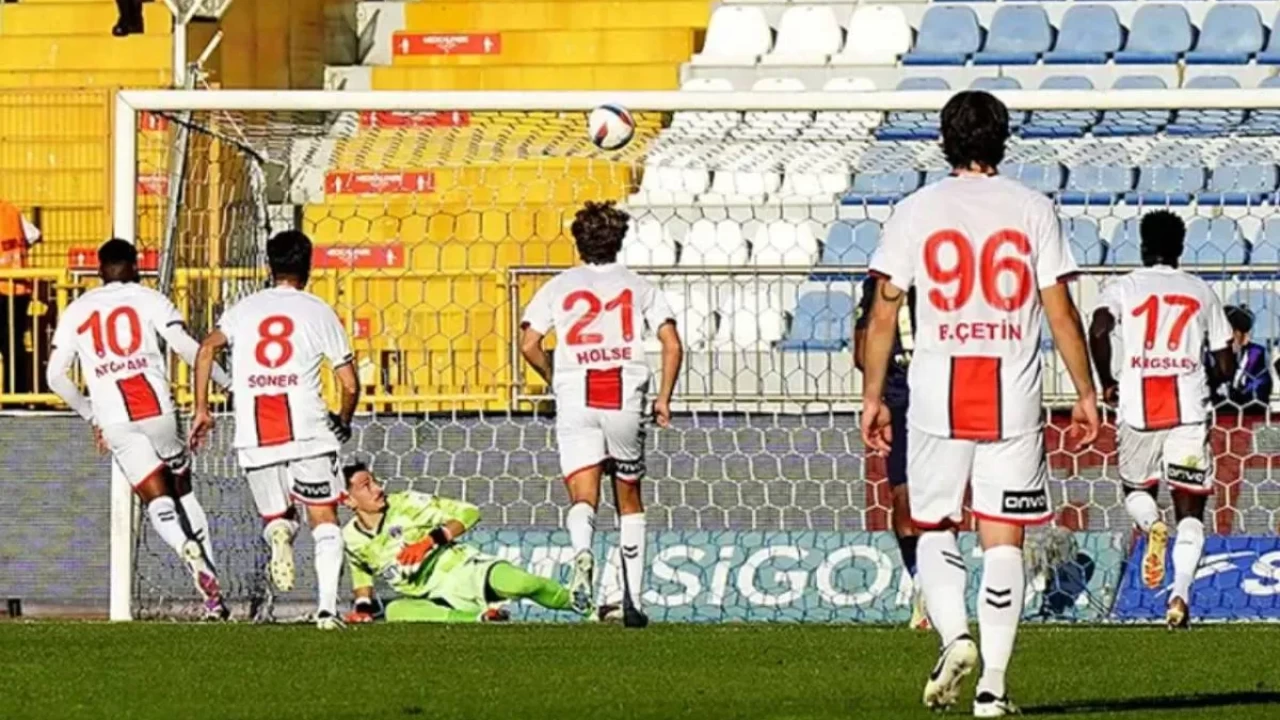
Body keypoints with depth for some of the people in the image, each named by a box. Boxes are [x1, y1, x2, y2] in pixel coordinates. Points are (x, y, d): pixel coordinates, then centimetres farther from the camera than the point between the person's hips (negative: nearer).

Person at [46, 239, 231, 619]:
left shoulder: (76, 312, 16)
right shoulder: (148, 300, 8)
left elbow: (56, 376, 13)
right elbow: (186, 347, -5)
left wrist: (91, 416, 25)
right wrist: (227, 382, 5)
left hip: (115, 422, 1)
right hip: (157, 410, -1)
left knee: (157, 500, 1)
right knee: (183, 492, 12)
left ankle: (188, 550, -31)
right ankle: (213, 593, 5)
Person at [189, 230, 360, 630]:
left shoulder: (243, 310, 13)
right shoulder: (318, 312, 6)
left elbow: (208, 349, -3)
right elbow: (349, 384, 4)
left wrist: (201, 410, 2)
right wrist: (343, 421, 24)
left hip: (254, 438, 2)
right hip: (307, 431, -2)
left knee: (276, 515, 19)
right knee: (324, 520, 7)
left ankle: (279, 533, -18)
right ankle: (327, 606, -9)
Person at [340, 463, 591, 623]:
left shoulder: (406, 504, -3)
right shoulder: (352, 539, 7)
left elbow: (468, 512, -5)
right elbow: (362, 574, 26)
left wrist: (432, 539, -19)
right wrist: (363, 605, 6)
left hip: (465, 570, -3)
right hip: (437, 598, 3)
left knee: (517, 583, -33)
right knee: (396, 611, -32)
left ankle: (581, 606, -6)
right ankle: (481, 617, -27)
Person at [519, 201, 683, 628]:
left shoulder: (558, 288, 9)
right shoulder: (638, 287, 10)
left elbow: (529, 345, 1)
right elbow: (671, 343, 0)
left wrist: (554, 379, 18)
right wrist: (664, 398, 8)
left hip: (575, 399, -1)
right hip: (626, 400, 1)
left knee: (583, 497, -9)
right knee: (629, 499, 16)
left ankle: (582, 550, -44)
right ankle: (633, 600, 16)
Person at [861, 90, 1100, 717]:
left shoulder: (915, 211, 3)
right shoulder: (1032, 210, 2)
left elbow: (882, 314, 1)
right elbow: (1061, 313, 0)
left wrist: (873, 396, 8)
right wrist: (1085, 393, 8)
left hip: (937, 393, 0)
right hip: (1014, 397, 0)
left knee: (934, 526, 13)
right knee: (1003, 540, 4)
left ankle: (954, 634, -11)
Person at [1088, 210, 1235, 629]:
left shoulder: (1123, 288, 6)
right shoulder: (1202, 293, 11)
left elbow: (1098, 330, -15)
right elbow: (1225, 366, 11)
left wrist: (1105, 383, 0)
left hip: (1138, 410, 0)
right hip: (1188, 410, 0)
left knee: (1136, 489, 24)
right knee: (1190, 509, 4)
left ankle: (1151, 525, -11)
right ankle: (1181, 592, -16)